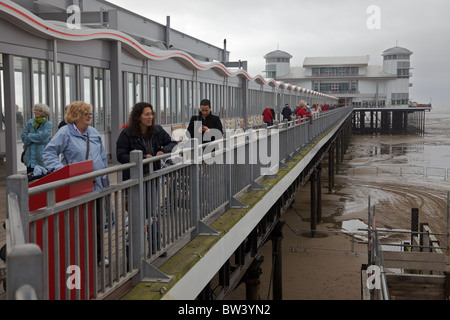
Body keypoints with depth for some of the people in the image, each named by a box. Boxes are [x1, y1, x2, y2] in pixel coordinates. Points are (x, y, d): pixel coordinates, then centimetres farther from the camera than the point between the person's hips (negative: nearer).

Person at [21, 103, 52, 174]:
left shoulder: (48, 124, -1)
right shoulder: (29, 123, 11)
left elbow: (43, 137, -14)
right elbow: (23, 137, 4)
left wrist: (30, 135, -2)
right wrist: (36, 138, -8)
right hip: (30, 157, 4)